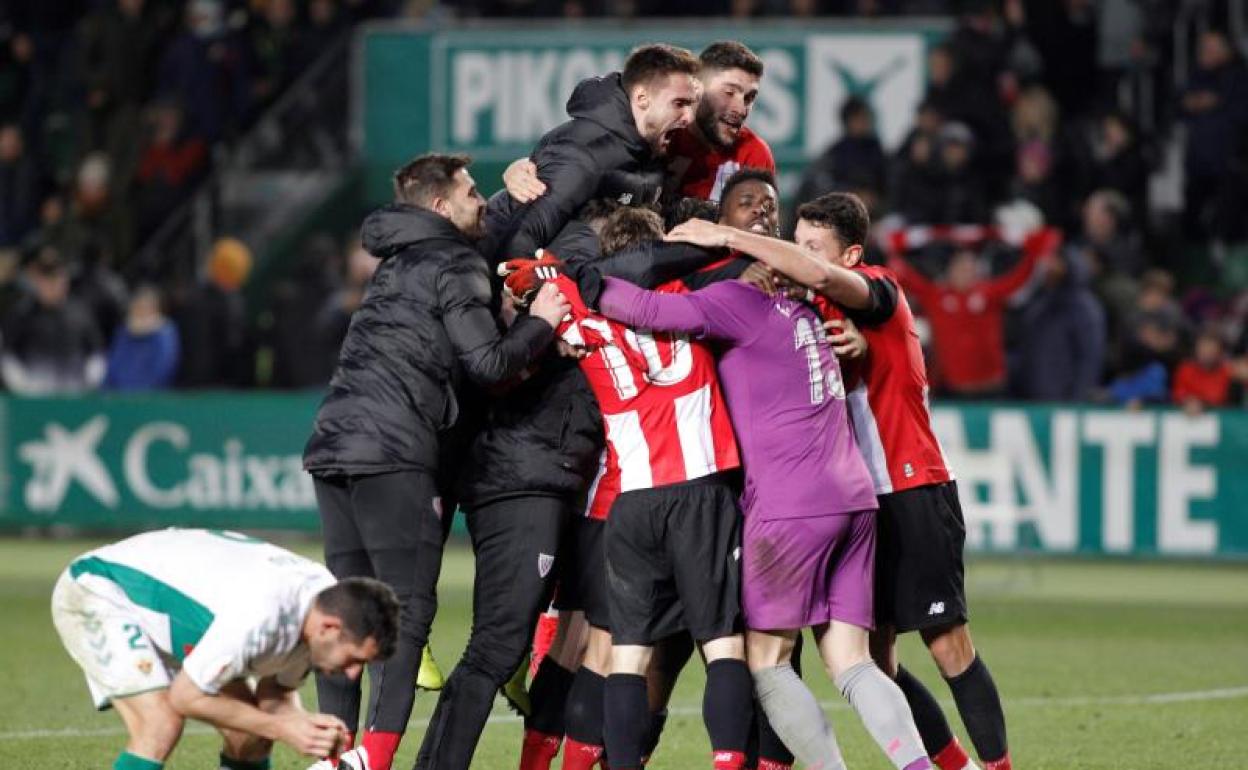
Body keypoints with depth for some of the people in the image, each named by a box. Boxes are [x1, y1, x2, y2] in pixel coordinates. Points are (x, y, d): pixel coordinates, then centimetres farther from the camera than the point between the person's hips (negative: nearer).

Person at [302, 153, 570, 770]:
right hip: (396, 457, -8)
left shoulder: (399, 262, 24)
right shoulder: (454, 267, -2)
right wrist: (540, 323, 4)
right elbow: (488, 363, -10)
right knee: (408, 608, -9)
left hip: (335, 444, 8)